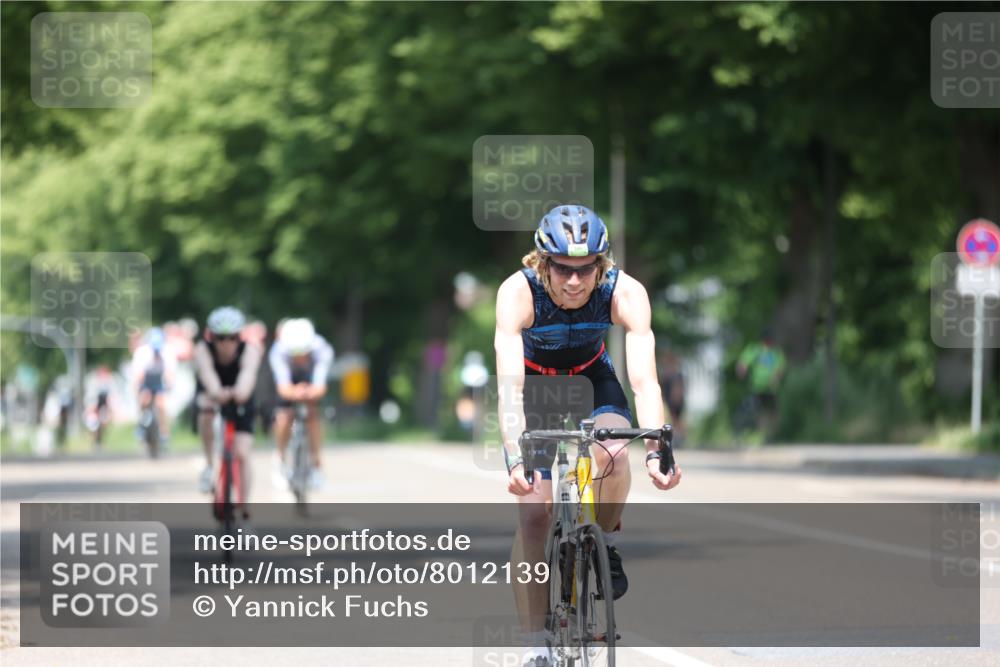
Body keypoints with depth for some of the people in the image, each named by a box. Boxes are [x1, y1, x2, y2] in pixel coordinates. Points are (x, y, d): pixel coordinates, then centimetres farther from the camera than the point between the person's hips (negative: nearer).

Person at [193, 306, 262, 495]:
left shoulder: (249, 350, -31)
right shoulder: (203, 350, -31)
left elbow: (248, 372, -51)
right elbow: (207, 373, -50)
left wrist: (242, 391, -75)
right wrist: (216, 393, -73)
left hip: (240, 401, 0)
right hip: (211, 393, 0)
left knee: (242, 455, -12)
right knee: (207, 410, -36)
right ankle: (209, 465, -19)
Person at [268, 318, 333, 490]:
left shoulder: (322, 350, -39)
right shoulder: (279, 352, -39)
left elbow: (320, 386, -49)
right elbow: (283, 386, -49)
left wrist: (310, 392, -70)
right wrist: (294, 392, -70)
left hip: (310, 378, 0)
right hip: (290, 378, 0)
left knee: (313, 413, -23)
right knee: (284, 417, -18)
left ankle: (316, 463, -10)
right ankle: (280, 458, 10)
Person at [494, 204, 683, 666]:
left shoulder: (625, 293, -31)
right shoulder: (518, 293, -34)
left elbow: (644, 379, -38)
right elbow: (510, 385, -42)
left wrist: (656, 451, -52)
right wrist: (516, 458, -55)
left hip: (591, 377, 1)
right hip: (534, 382, -1)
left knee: (613, 451, -31)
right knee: (532, 510, -13)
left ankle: (606, 544, 0)